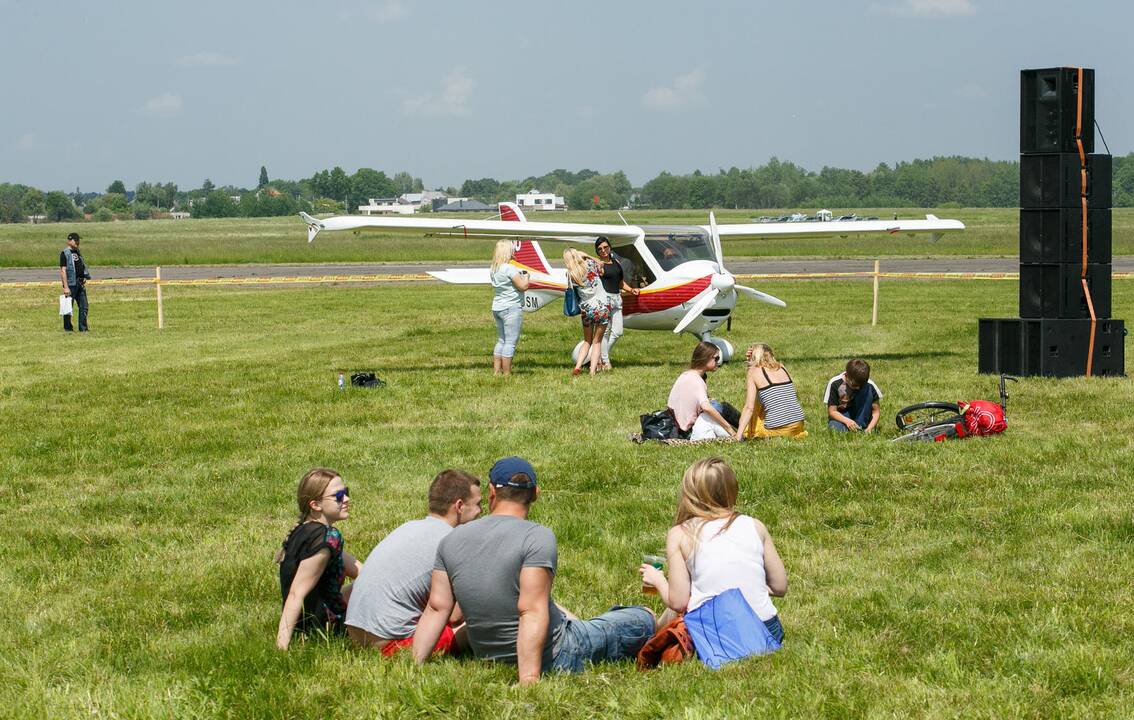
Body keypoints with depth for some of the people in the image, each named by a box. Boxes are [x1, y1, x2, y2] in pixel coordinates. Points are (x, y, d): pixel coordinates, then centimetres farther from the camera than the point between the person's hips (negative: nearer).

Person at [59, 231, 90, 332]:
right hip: (71, 284, -8)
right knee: (69, 307, 1)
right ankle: (68, 328, 10)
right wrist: (66, 287, -19)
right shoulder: (65, 253, -9)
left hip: (80, 284, 8)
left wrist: (84, 279, 17)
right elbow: (63, 270, -14)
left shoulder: (77, 252, 16)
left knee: (84, 307, 5)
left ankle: (83, 328, 10)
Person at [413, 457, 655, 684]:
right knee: (644, 618, 11)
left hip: (489, 659, 6)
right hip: (552, 658, -6)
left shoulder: (451, 540, -2)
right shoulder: (537, 537, -20)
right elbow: (532, 613, -27)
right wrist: (528, 679, -31)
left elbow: (436, 609, -5)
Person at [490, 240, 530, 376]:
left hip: (497, 307, 9)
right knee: (510, 342, -4)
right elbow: (523, 286, -18)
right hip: (511, 308, -9)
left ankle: (496, 371, 17)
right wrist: (525, 276, 1)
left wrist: (519, 274, 15)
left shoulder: (493, 269, 9)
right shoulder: (509, 268, -17)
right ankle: (507, 374, -5)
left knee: (501, 340, 17)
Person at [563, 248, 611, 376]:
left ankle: (578, 366, 0)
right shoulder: (590, 264, -7)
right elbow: (601, 271, 13)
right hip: (602, 306, -1)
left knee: (587, 341, 19)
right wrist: (585, 256, 15)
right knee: (597, 341, 7)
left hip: (586, 309, 1)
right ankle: (593, 371, -2)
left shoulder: (570, 275, -5)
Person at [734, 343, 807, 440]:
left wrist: (738, 436, -14)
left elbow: (749, 407, -10)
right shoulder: (781, 367, 11)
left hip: (775, 430, -5)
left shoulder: (754, 372, -3)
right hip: (798, 426, 5)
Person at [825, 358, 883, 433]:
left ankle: (860, 428, -22)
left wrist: (870, 428, -28)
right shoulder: (834, 384, -20)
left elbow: (876, 411, -10)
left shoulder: (869, 385, -17)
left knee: (867, 390, -26)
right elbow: (832, 411, -16)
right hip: (841, 416, -2)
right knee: (836, 428, -39)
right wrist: (847, 421, -35)